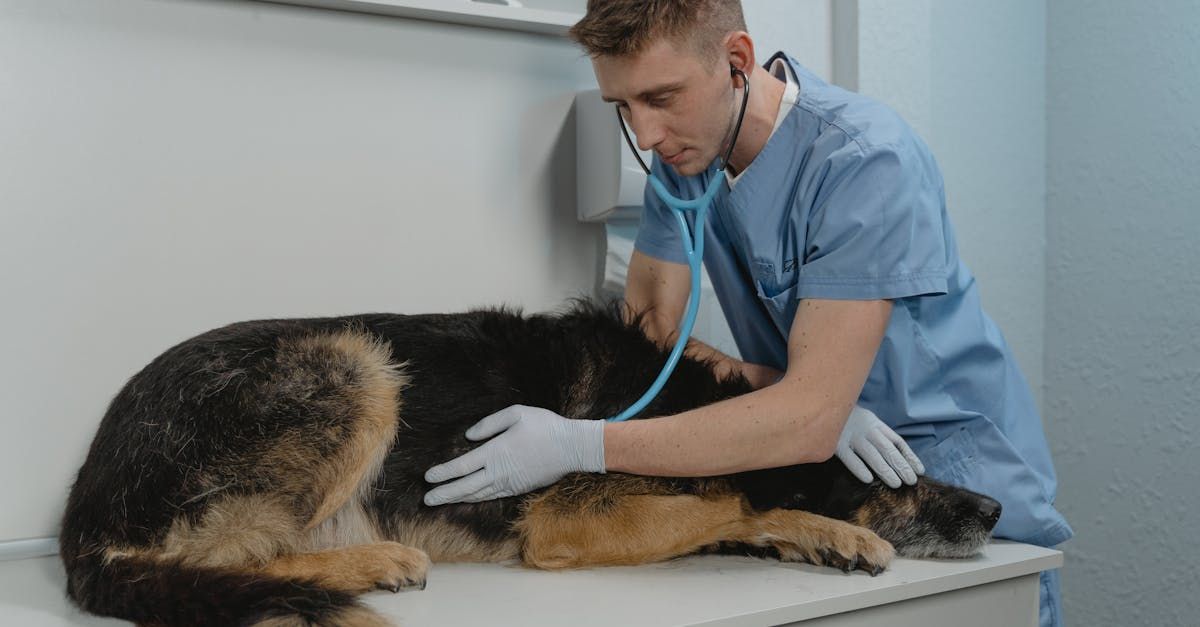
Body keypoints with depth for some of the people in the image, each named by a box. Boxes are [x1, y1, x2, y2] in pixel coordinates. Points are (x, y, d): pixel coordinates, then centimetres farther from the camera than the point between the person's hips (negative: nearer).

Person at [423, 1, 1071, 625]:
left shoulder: (864, 159, -24)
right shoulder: (685, 147, -3)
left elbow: (810, 419, -29)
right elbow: (649, 329, -3)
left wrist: (580, 446, -33)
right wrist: (786, 389, -21)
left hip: (956, 467, -5)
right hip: (820, 468, 5)